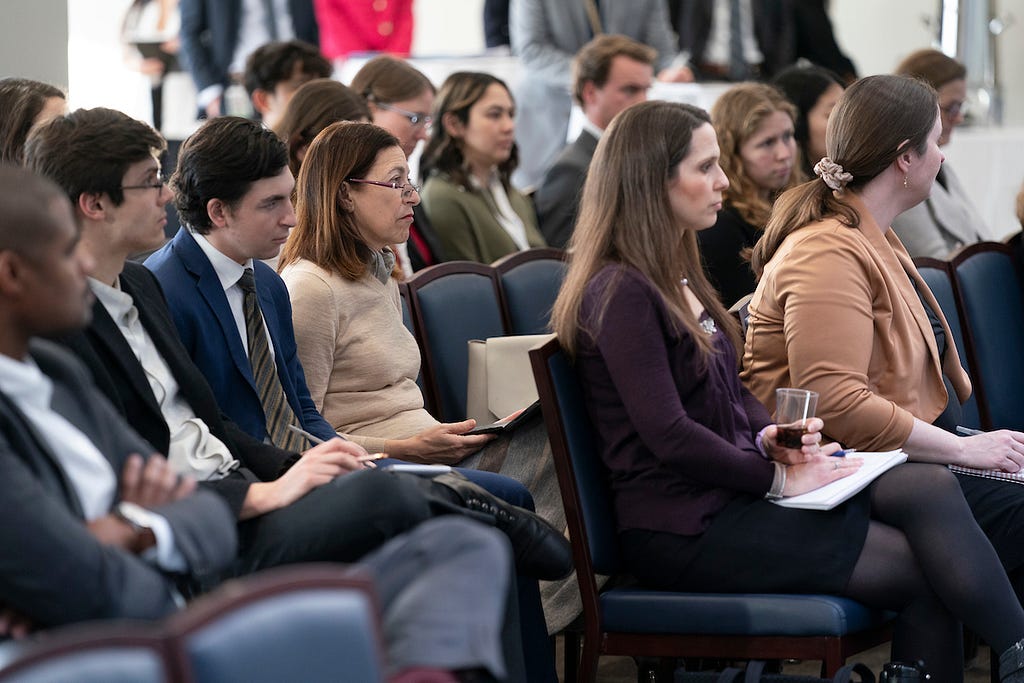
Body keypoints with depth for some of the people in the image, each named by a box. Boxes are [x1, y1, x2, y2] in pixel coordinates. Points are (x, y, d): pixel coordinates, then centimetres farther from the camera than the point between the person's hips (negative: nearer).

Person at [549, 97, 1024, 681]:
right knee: (920, 568, -17)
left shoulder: (677, 276, 18)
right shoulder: (621, 293, -14)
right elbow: (670, 437, -19)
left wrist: (772, 436, 2)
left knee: (931, 486, -14)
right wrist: (778, 478, -12)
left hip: (730, 492, 9)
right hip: (684, 525, -9)